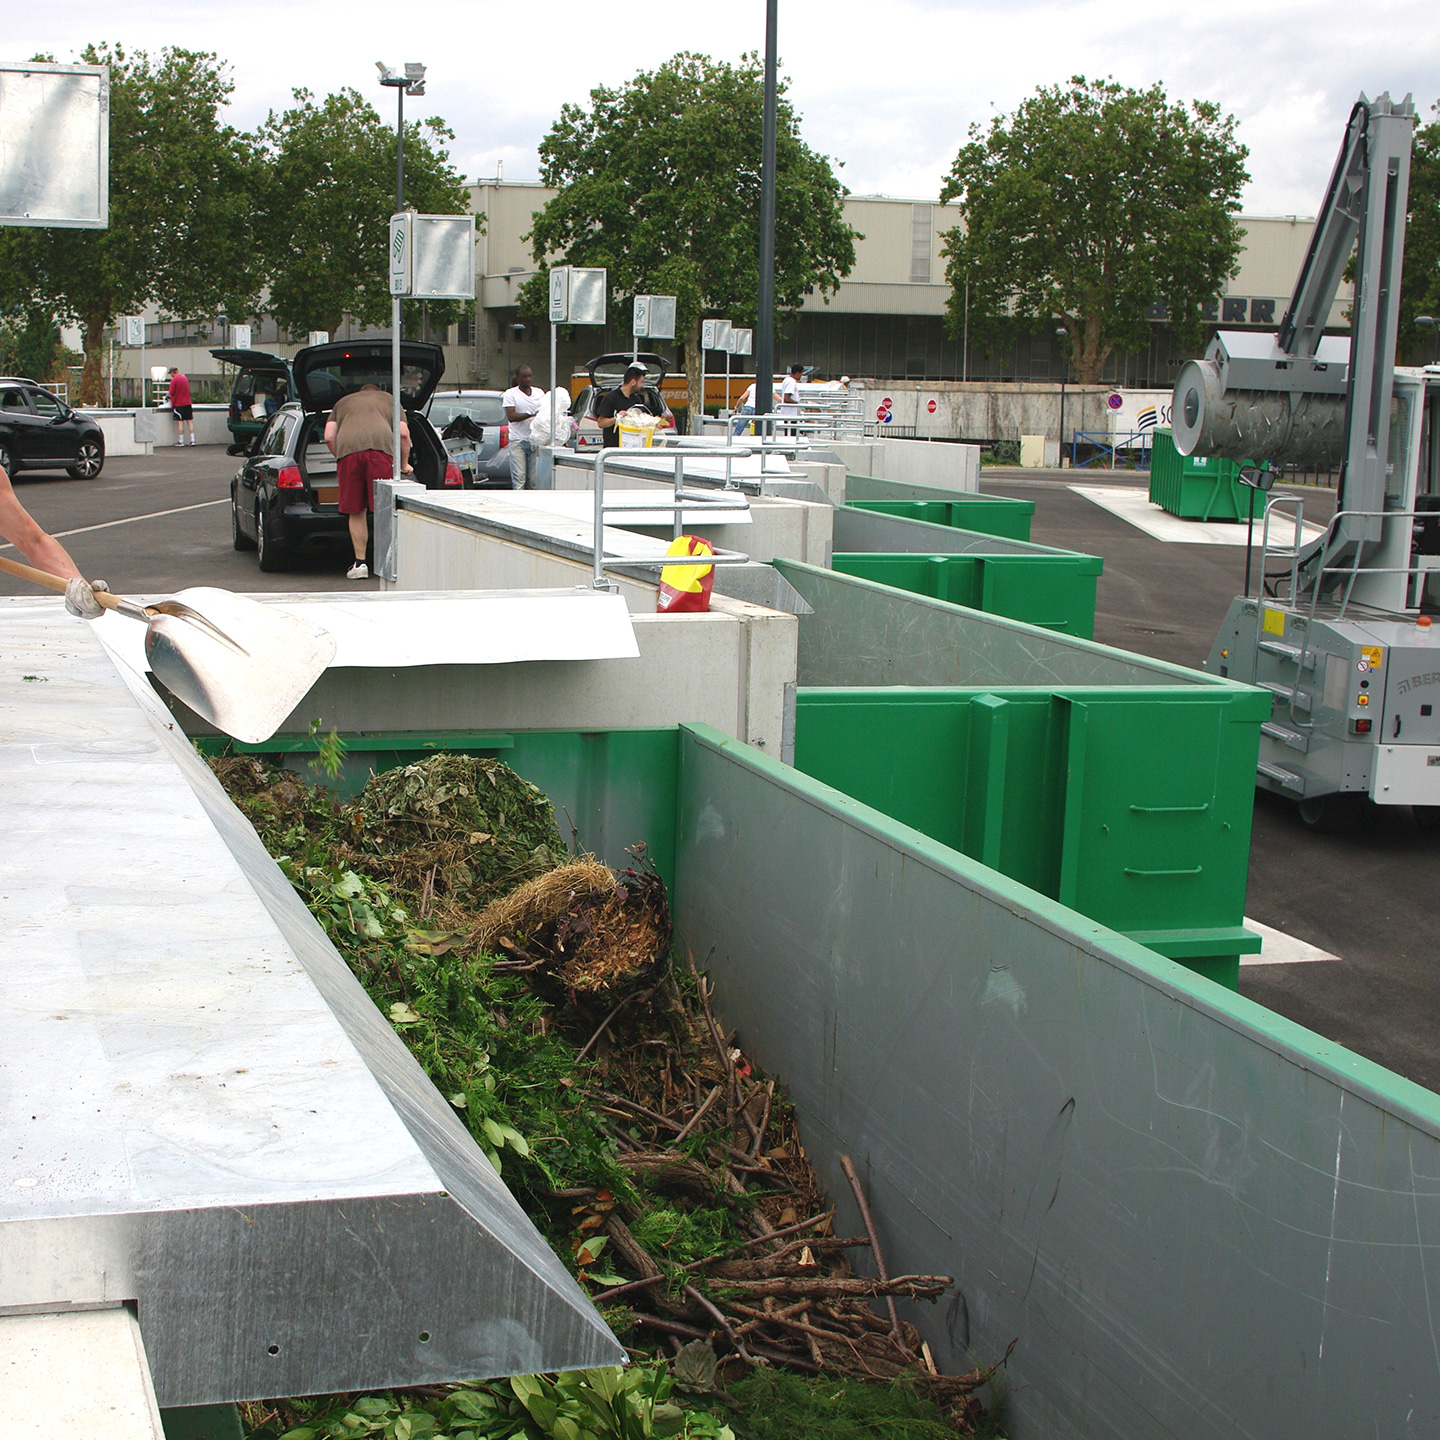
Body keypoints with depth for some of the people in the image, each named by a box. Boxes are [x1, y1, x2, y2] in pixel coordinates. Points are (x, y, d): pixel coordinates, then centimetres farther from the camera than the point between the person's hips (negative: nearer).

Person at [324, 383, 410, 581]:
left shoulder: (342, 402, 34)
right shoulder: (389, 399, 32)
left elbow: (329, 437, 19)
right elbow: (404, 434, 17)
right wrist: (404, 464, 27)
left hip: (347, 449, 1)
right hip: (381, 447, -1)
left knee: (356, 512, 8)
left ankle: (360, 563, 9)